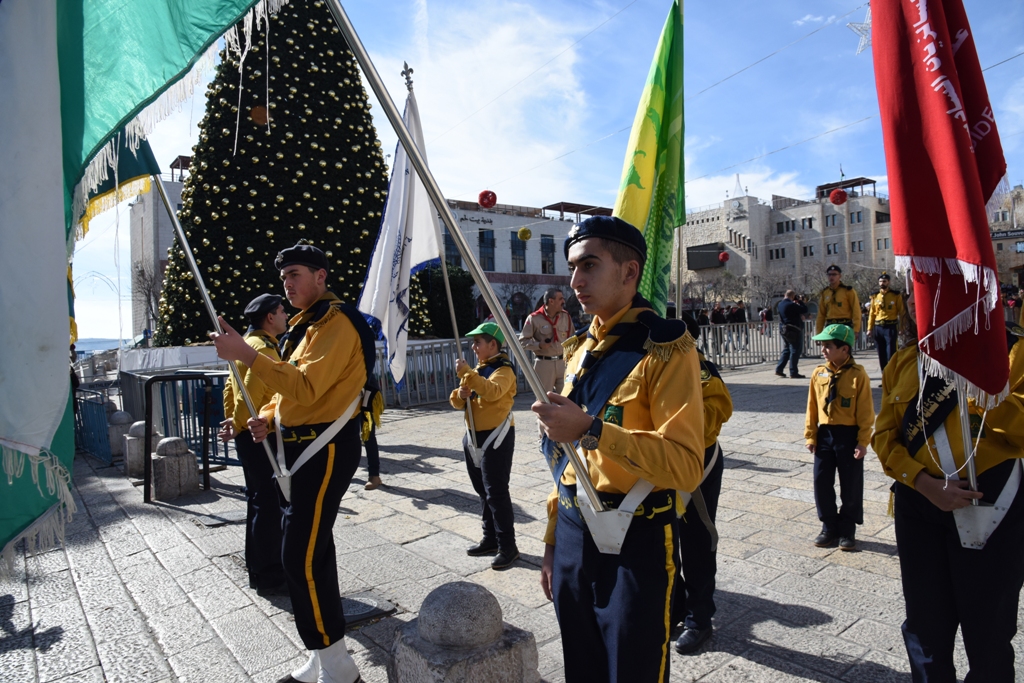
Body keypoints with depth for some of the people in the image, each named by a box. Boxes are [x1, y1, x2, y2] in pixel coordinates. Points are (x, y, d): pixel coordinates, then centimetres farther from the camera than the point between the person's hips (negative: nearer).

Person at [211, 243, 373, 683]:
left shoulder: (336, 322, -15)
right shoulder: (307, 323, 17)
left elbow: (307, 387, -27)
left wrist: (246, 354, -29)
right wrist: (267, 415, 2)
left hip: (326, 449, -10)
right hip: (301, 445, 10)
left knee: (301, 558, -10)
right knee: (312, 549, 16)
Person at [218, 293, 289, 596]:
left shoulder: (247, 344, 15)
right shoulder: (264, 348, -16)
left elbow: (230, 387, 19)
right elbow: (251, 394, -23)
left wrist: (232, 423, 19)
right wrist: (237, 427, -11)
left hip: (249, 435, 11)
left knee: (258, 501, 17)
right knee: (269, 505, -3)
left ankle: (257, 568, 29)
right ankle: (269, 577, 6)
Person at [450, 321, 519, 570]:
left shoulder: (503, 369, -12)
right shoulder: (477, 370, 14)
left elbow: (492, 391, -34)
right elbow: (458, 402, 11)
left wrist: (466, 373, -33)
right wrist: (461, 394, -10)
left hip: (496, 438, -9)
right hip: (474, 437, 9)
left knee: (496, 493, -6)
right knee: (483, 491, 15)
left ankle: (507, 546, 3)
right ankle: (490, 539, 27)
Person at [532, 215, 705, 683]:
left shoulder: (665, 349, -13)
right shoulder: (580, 349, 9)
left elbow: (686, 466, -23)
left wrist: (591, 430, -30)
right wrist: (552, 540, 16)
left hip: (635, 541, -7)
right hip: (573, 534, 7)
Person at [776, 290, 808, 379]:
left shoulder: (780, 304, 9)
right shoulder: (791, 305, -18)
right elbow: (805, 310, -13)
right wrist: (799, 301, -3)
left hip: (783, 330, 9)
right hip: (793, 330, -9)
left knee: (786, 350, 17)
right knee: (795, 351, -2)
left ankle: (779, 369, 14)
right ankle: (793, 372, 0)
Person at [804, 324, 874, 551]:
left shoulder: (858, 375, -11)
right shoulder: (818, 373, 1)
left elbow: (866, 412, -8)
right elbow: (812, 407, 6)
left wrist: (863, 442, -10)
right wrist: (810, 436, 4)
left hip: (849, 435, -4)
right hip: (824, 434, 4)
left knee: (851, 486, 8)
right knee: (821, 483, 8)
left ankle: (847, 531, 24)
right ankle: (829, 527, 24)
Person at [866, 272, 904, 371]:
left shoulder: (896, 295, 1)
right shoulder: (875, 297, 10)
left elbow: (901, 312, 0)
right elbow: (872, 314, 11)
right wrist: (869, 329, 6)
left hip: (891, 327, -4)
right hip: (878, 328, 4)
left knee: (891, 353, -7)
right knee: (881, 354, 8)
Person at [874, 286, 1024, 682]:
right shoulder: (903, 361, 6)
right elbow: (884, 435, 2)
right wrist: (925, 484, -12)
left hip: (992, 501, -3)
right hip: (919, 504, 3)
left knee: (988, 630, 10)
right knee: (925, 625, 16)